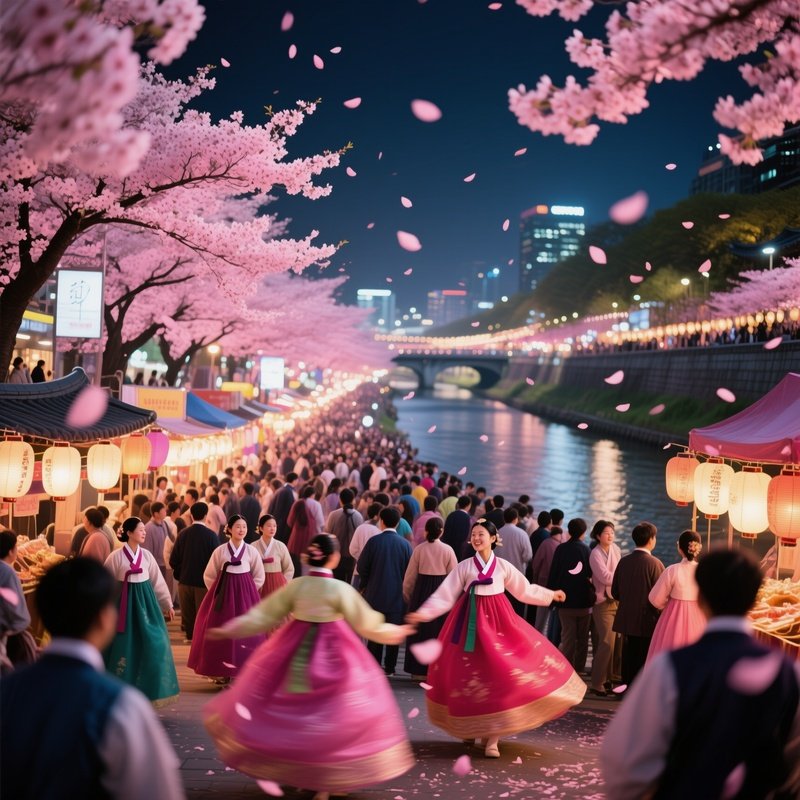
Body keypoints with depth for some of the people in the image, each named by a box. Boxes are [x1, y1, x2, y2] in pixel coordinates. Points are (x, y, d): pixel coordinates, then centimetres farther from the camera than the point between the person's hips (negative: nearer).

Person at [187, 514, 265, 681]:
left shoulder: (252, 551, 0)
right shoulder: (220, 551, -2)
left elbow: (259, 578, 8)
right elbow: (209, 576, 7)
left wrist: (244, 592, 4)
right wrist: (218, 592, 5)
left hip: (245, 596, 0)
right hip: (224, 595, 0)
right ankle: (223, 672, 11)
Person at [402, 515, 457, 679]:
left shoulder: (419, 549, -4)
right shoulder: (447, 550, -5)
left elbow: (410, 576, 0)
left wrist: (407, 596, 13)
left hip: (421, 592, 1)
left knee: (420, 630, 11)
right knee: (439, 630, 9)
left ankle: (419, 670, 17)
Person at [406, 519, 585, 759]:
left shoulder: (503, 566, 4)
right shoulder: (464, 567, 0)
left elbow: (524, 589, 17)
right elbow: (445, 595, -2)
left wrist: (551, 595, 20)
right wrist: (424, 613, -13)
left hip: (498, 621, 1)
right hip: (472, 622, -1)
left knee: (499, 673, -6)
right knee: (472, 675, 2)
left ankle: (493, 738, -1)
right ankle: (472, 729, 22)